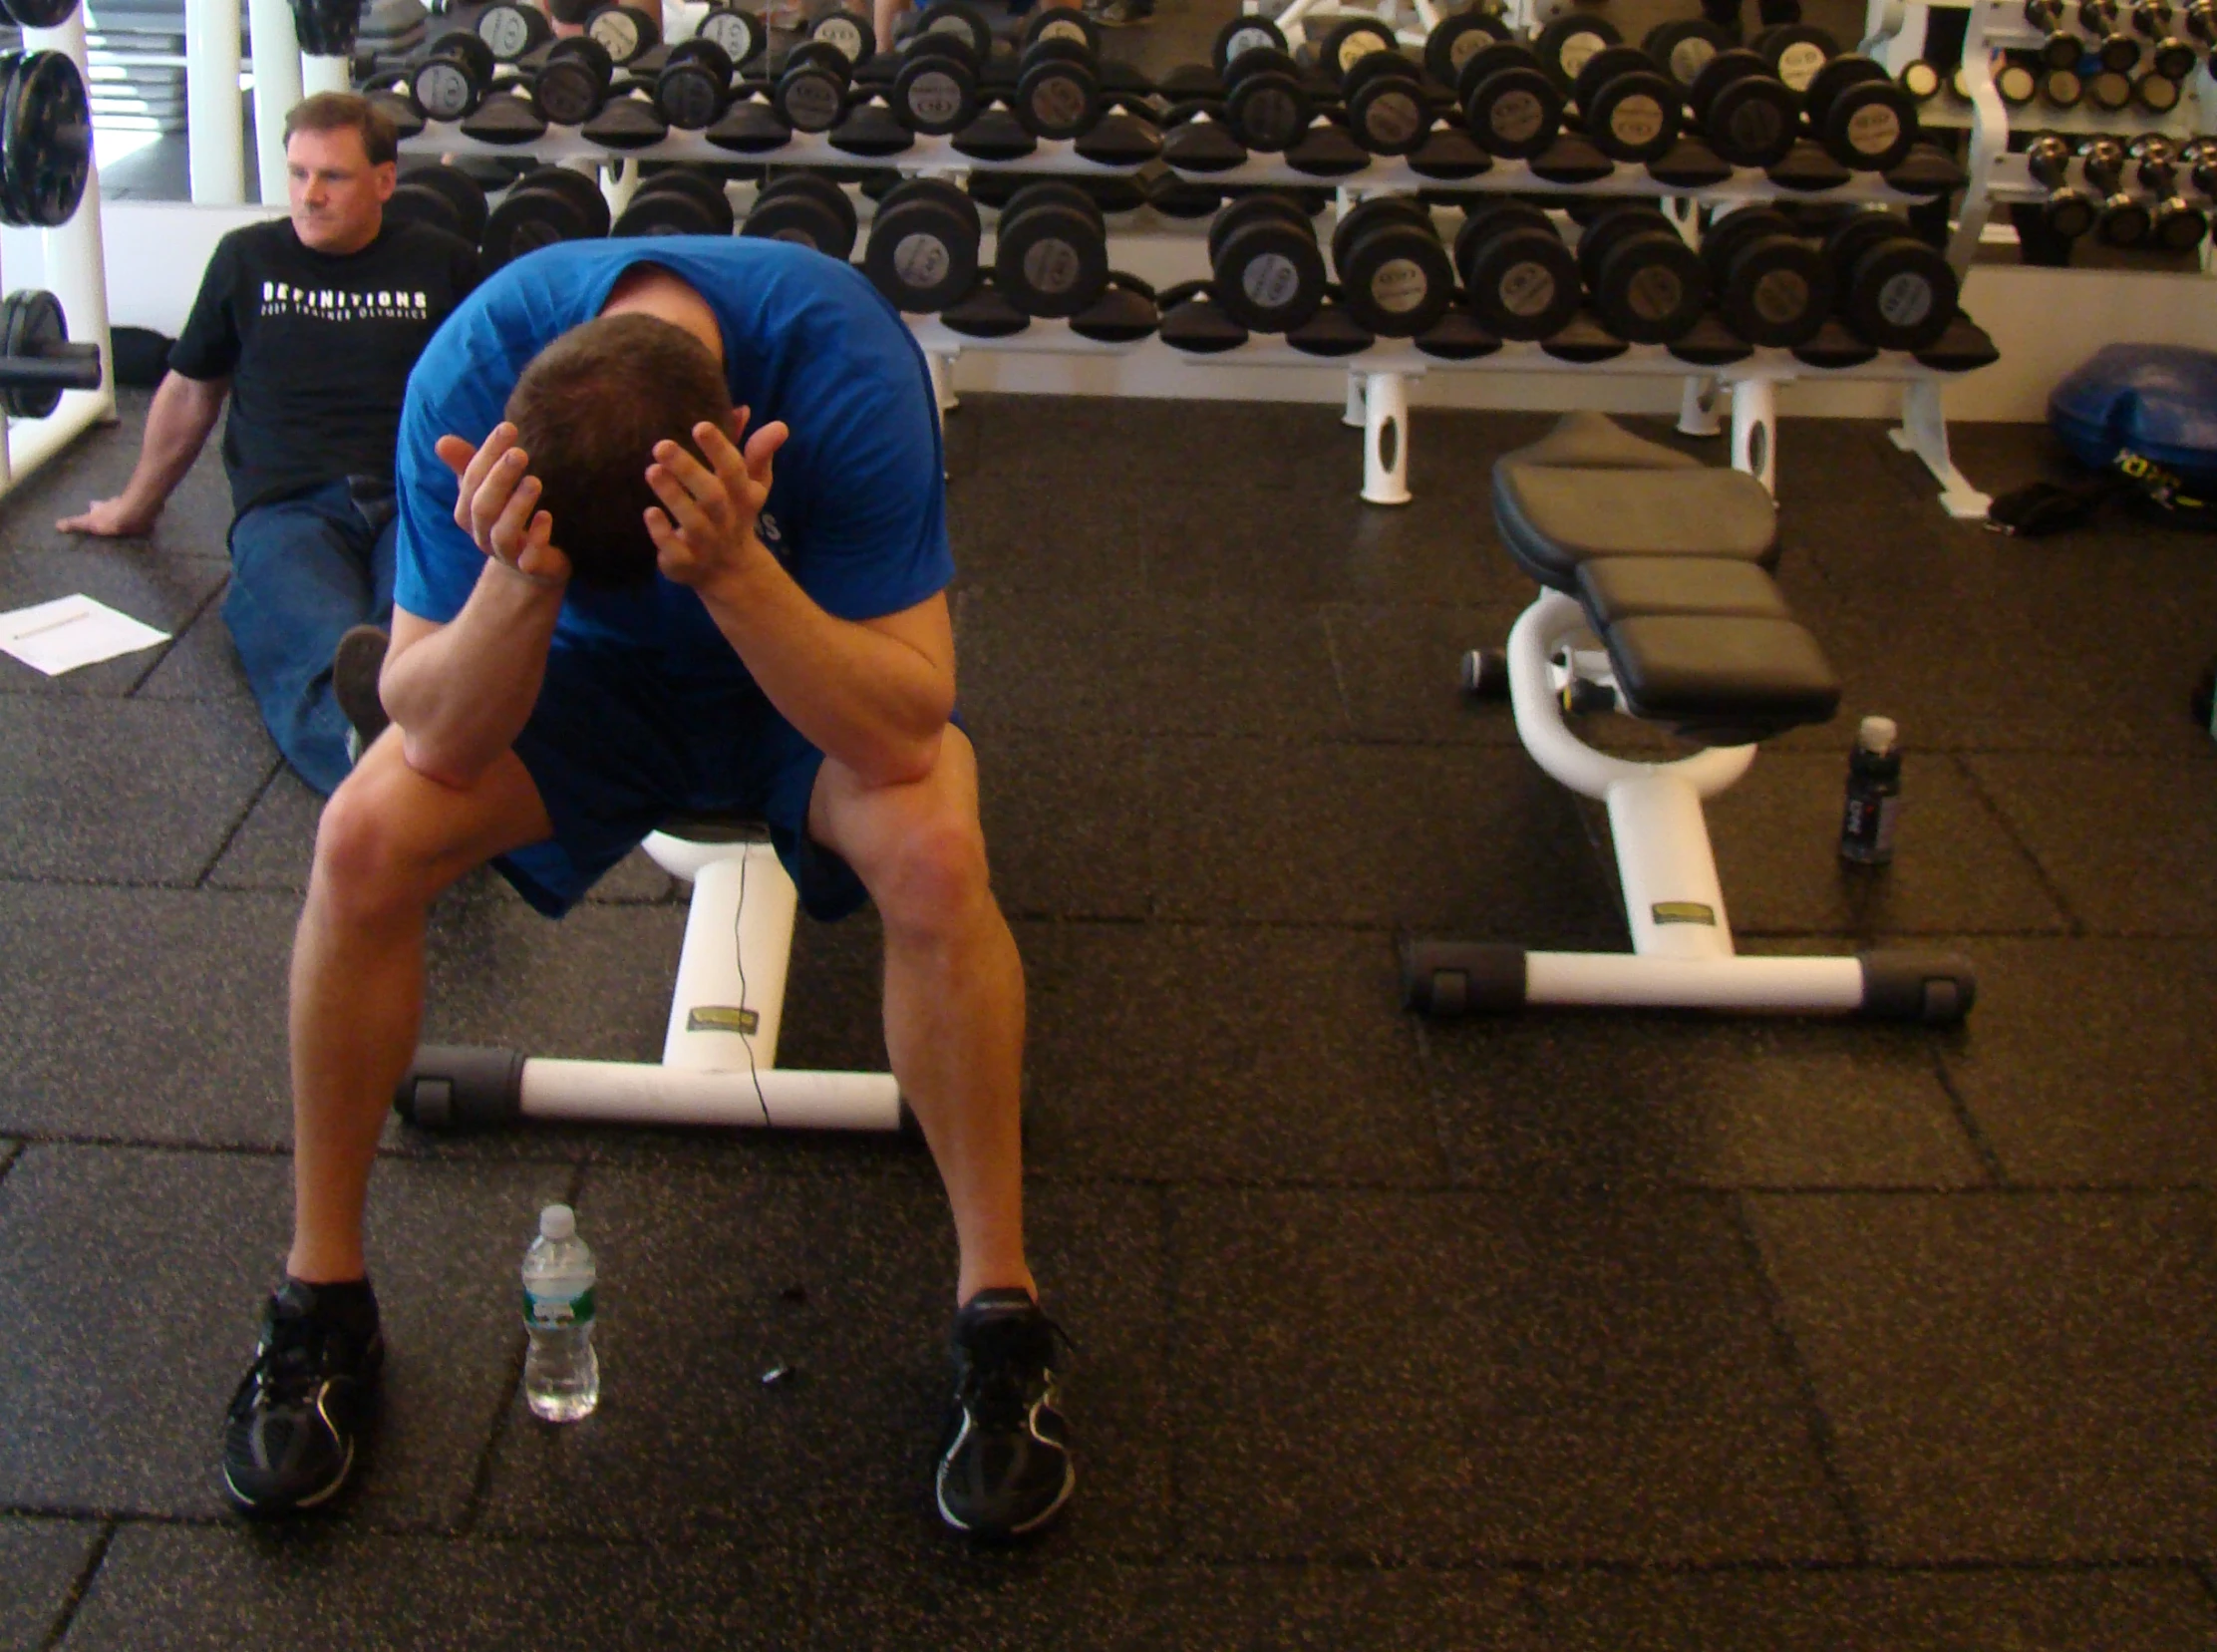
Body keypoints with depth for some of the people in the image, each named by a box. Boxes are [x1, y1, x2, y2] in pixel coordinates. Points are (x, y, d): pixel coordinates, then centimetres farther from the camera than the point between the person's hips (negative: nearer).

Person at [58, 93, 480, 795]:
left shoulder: (444, 264, 17)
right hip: (286, 507, 0)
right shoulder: (246, 258, 20)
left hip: (417, 505, 1)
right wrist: (136, 506, 42)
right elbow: (188, 392, 32)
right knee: (323, 648, -39)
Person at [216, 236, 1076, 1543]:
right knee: (366, 837, -25)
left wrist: (736, 568, -50)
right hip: (592, 668, 2)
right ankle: (323, 1299, -4)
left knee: (935, 856, -34)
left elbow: (901, 737, -35)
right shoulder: (474, 373, -29)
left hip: (812, 667, -1)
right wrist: (522, 581, -46)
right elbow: (437, 738, -26)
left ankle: (1000, 1310, -14)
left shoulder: (845, 366, -35)